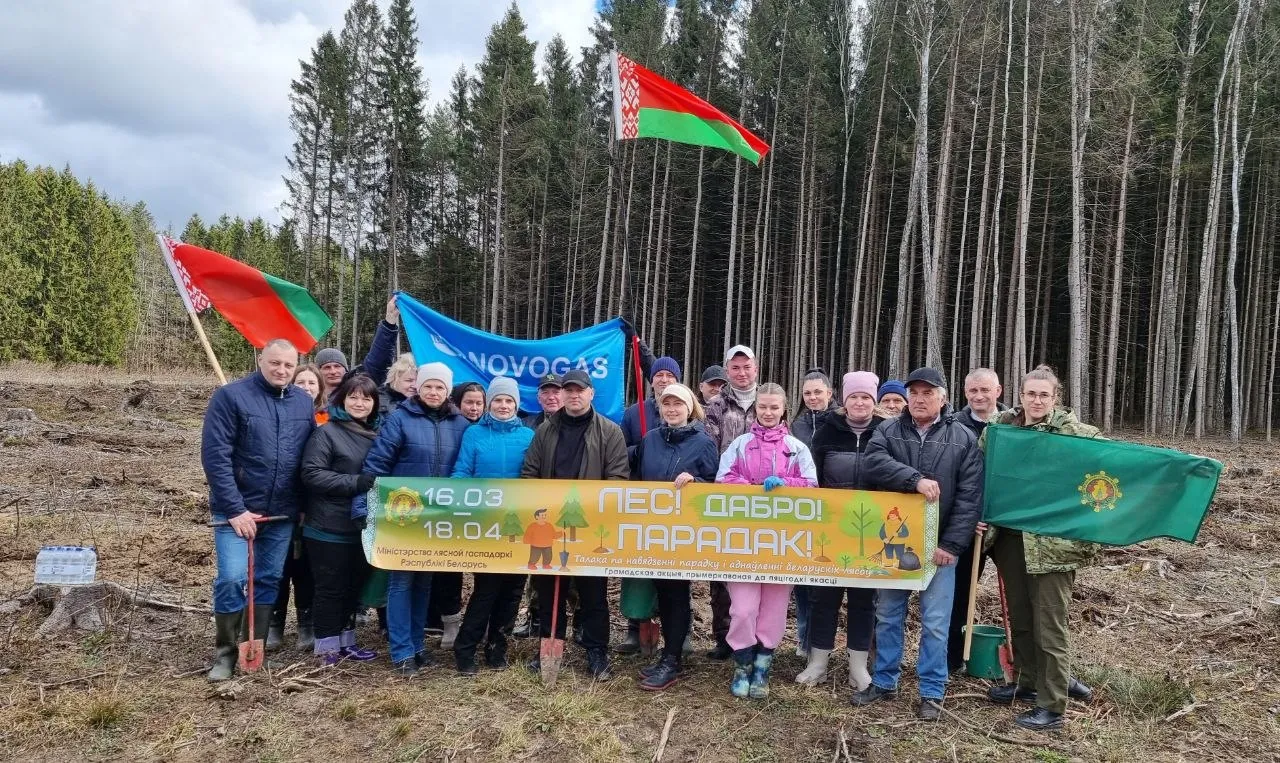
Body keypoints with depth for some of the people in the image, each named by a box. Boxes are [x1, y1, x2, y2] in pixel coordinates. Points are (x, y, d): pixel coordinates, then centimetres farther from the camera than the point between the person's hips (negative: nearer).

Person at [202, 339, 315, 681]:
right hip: (238, 509, -4)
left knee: (269, 580, 11)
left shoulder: (304, 403, 6)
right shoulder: (230, 396, -9)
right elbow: (215, 456, -13)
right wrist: (235, 509, -17)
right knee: (232, 578, -9)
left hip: (282, 512, 5)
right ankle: (226, 651, 11)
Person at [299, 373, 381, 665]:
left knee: (353, 586, 15)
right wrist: (355, 482, -23)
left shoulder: (377, 434, 10)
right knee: (330, 588, 4)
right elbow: (312, 474, -18)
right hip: (329, 528, -6)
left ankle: (346, 641, 28)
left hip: (362, 527, 6)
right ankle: (326, 645, 17)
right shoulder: (326, 433, -10)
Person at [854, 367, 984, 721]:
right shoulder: (888, 431, 3)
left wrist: (951, 544, -14)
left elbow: (969, 497, -6)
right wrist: (916, 479, -28)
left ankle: (932, 692, 17)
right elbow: (874, 462, -17)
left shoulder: (964, 438, -1)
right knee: (888, 616, 12)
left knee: (935, 623, 3)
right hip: (892, 540, 2)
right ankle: (884, 682, 26)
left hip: (938, 546, -2)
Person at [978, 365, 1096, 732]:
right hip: (1010, 535, 5)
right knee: (1019, 616, 17)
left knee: (1050, 623, 0)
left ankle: (1052, 705, 9)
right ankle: (1029, 681, 34)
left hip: (1052, 541, -5)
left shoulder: (1073, 431, -6)